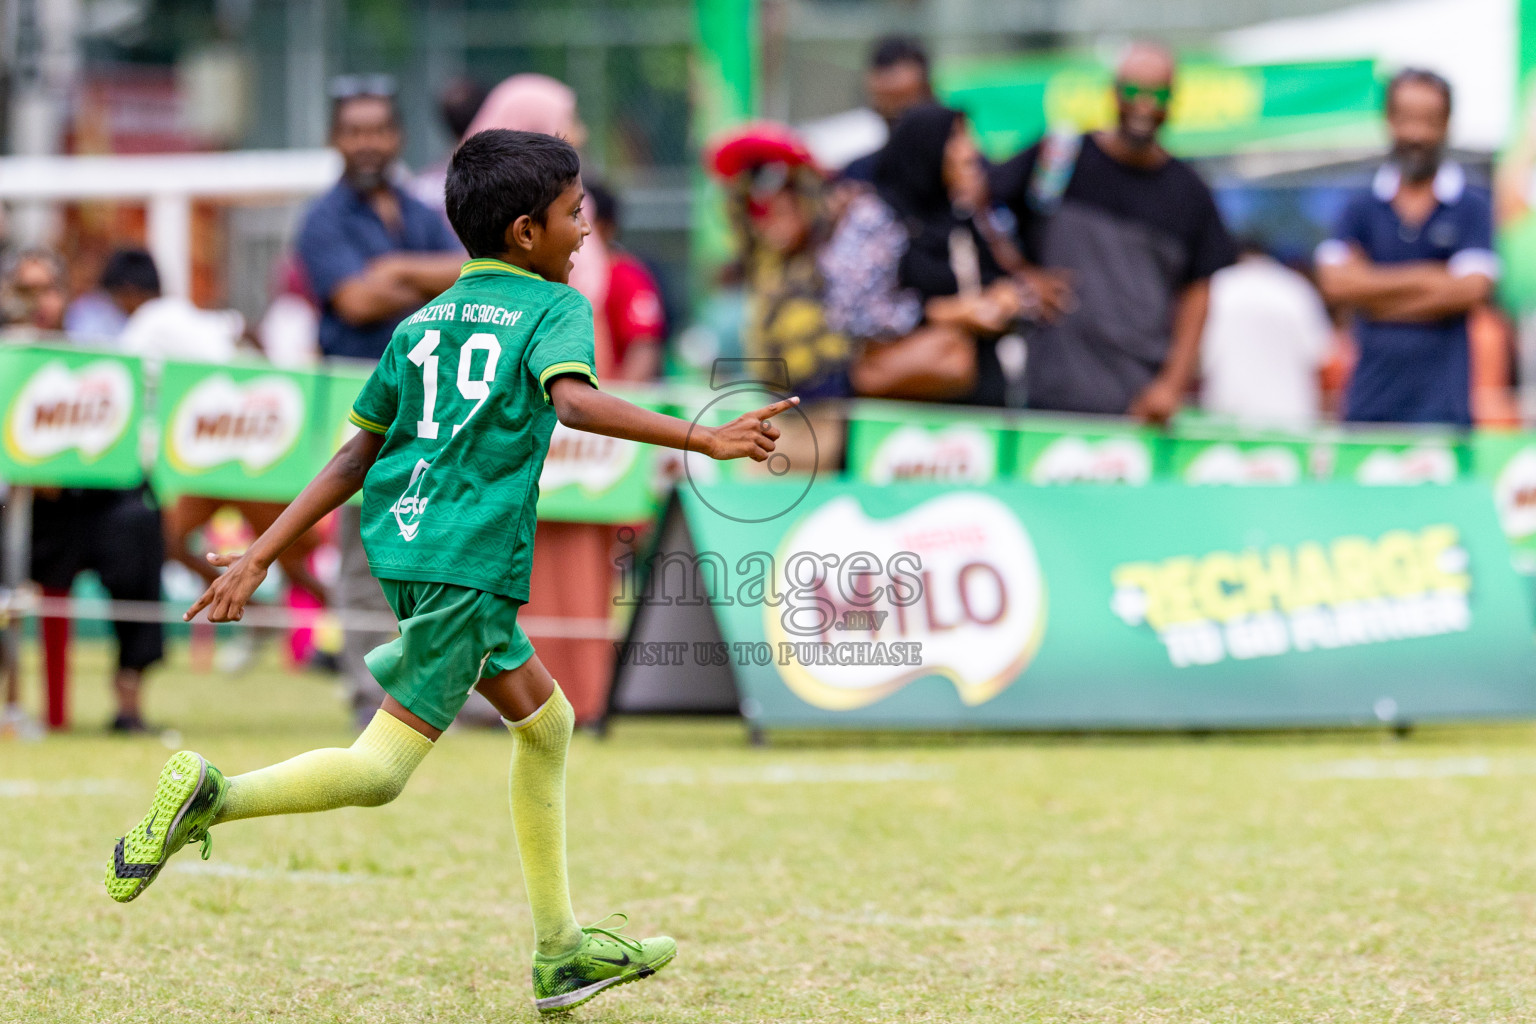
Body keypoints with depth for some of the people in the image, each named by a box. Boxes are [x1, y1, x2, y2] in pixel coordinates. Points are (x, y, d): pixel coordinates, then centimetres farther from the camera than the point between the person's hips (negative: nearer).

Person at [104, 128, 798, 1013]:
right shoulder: (555, 308, -3)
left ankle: (561, 953, 22)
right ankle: (215, 798, -17)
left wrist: (263, 556, 16)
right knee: (381, 772, -7)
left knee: (546, 721, 19)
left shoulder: (422, 323, 17)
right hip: (466, 563, -9)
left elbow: (356, 456, 14)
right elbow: (572, 398, -25)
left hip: (406, 544, 9)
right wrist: (702, 438, -32)